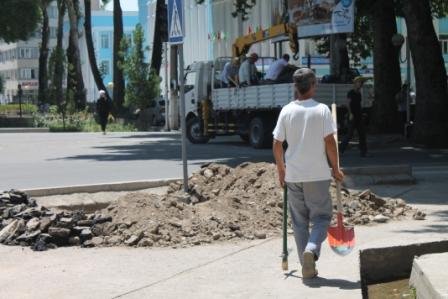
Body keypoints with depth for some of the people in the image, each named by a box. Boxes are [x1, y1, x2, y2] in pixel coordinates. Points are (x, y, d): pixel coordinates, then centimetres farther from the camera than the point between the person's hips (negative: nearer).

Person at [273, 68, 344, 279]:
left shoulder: (286, 111, -1)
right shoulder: (322, 110, -7)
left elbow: (277, 144, 0)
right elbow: (329, 141, -9)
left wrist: (281, 169, 13)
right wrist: (335, 168, 2)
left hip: (293, 175, 2)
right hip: (318, 174, -2)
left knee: (299, 221, 11)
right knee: (321, 217, 9)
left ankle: (307, 268, 12)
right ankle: (311, 249, -17)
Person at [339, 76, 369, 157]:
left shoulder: (359, 93, 17)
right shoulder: (350, 93, -6)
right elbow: (348, 103, -14)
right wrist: (350, 114, -23)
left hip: (359, 117, 8)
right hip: (352, 117, -8)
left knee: (362, 134, 4)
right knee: (350, 134, -8)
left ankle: (363, 152, 5)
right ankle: (341, 150, 2)